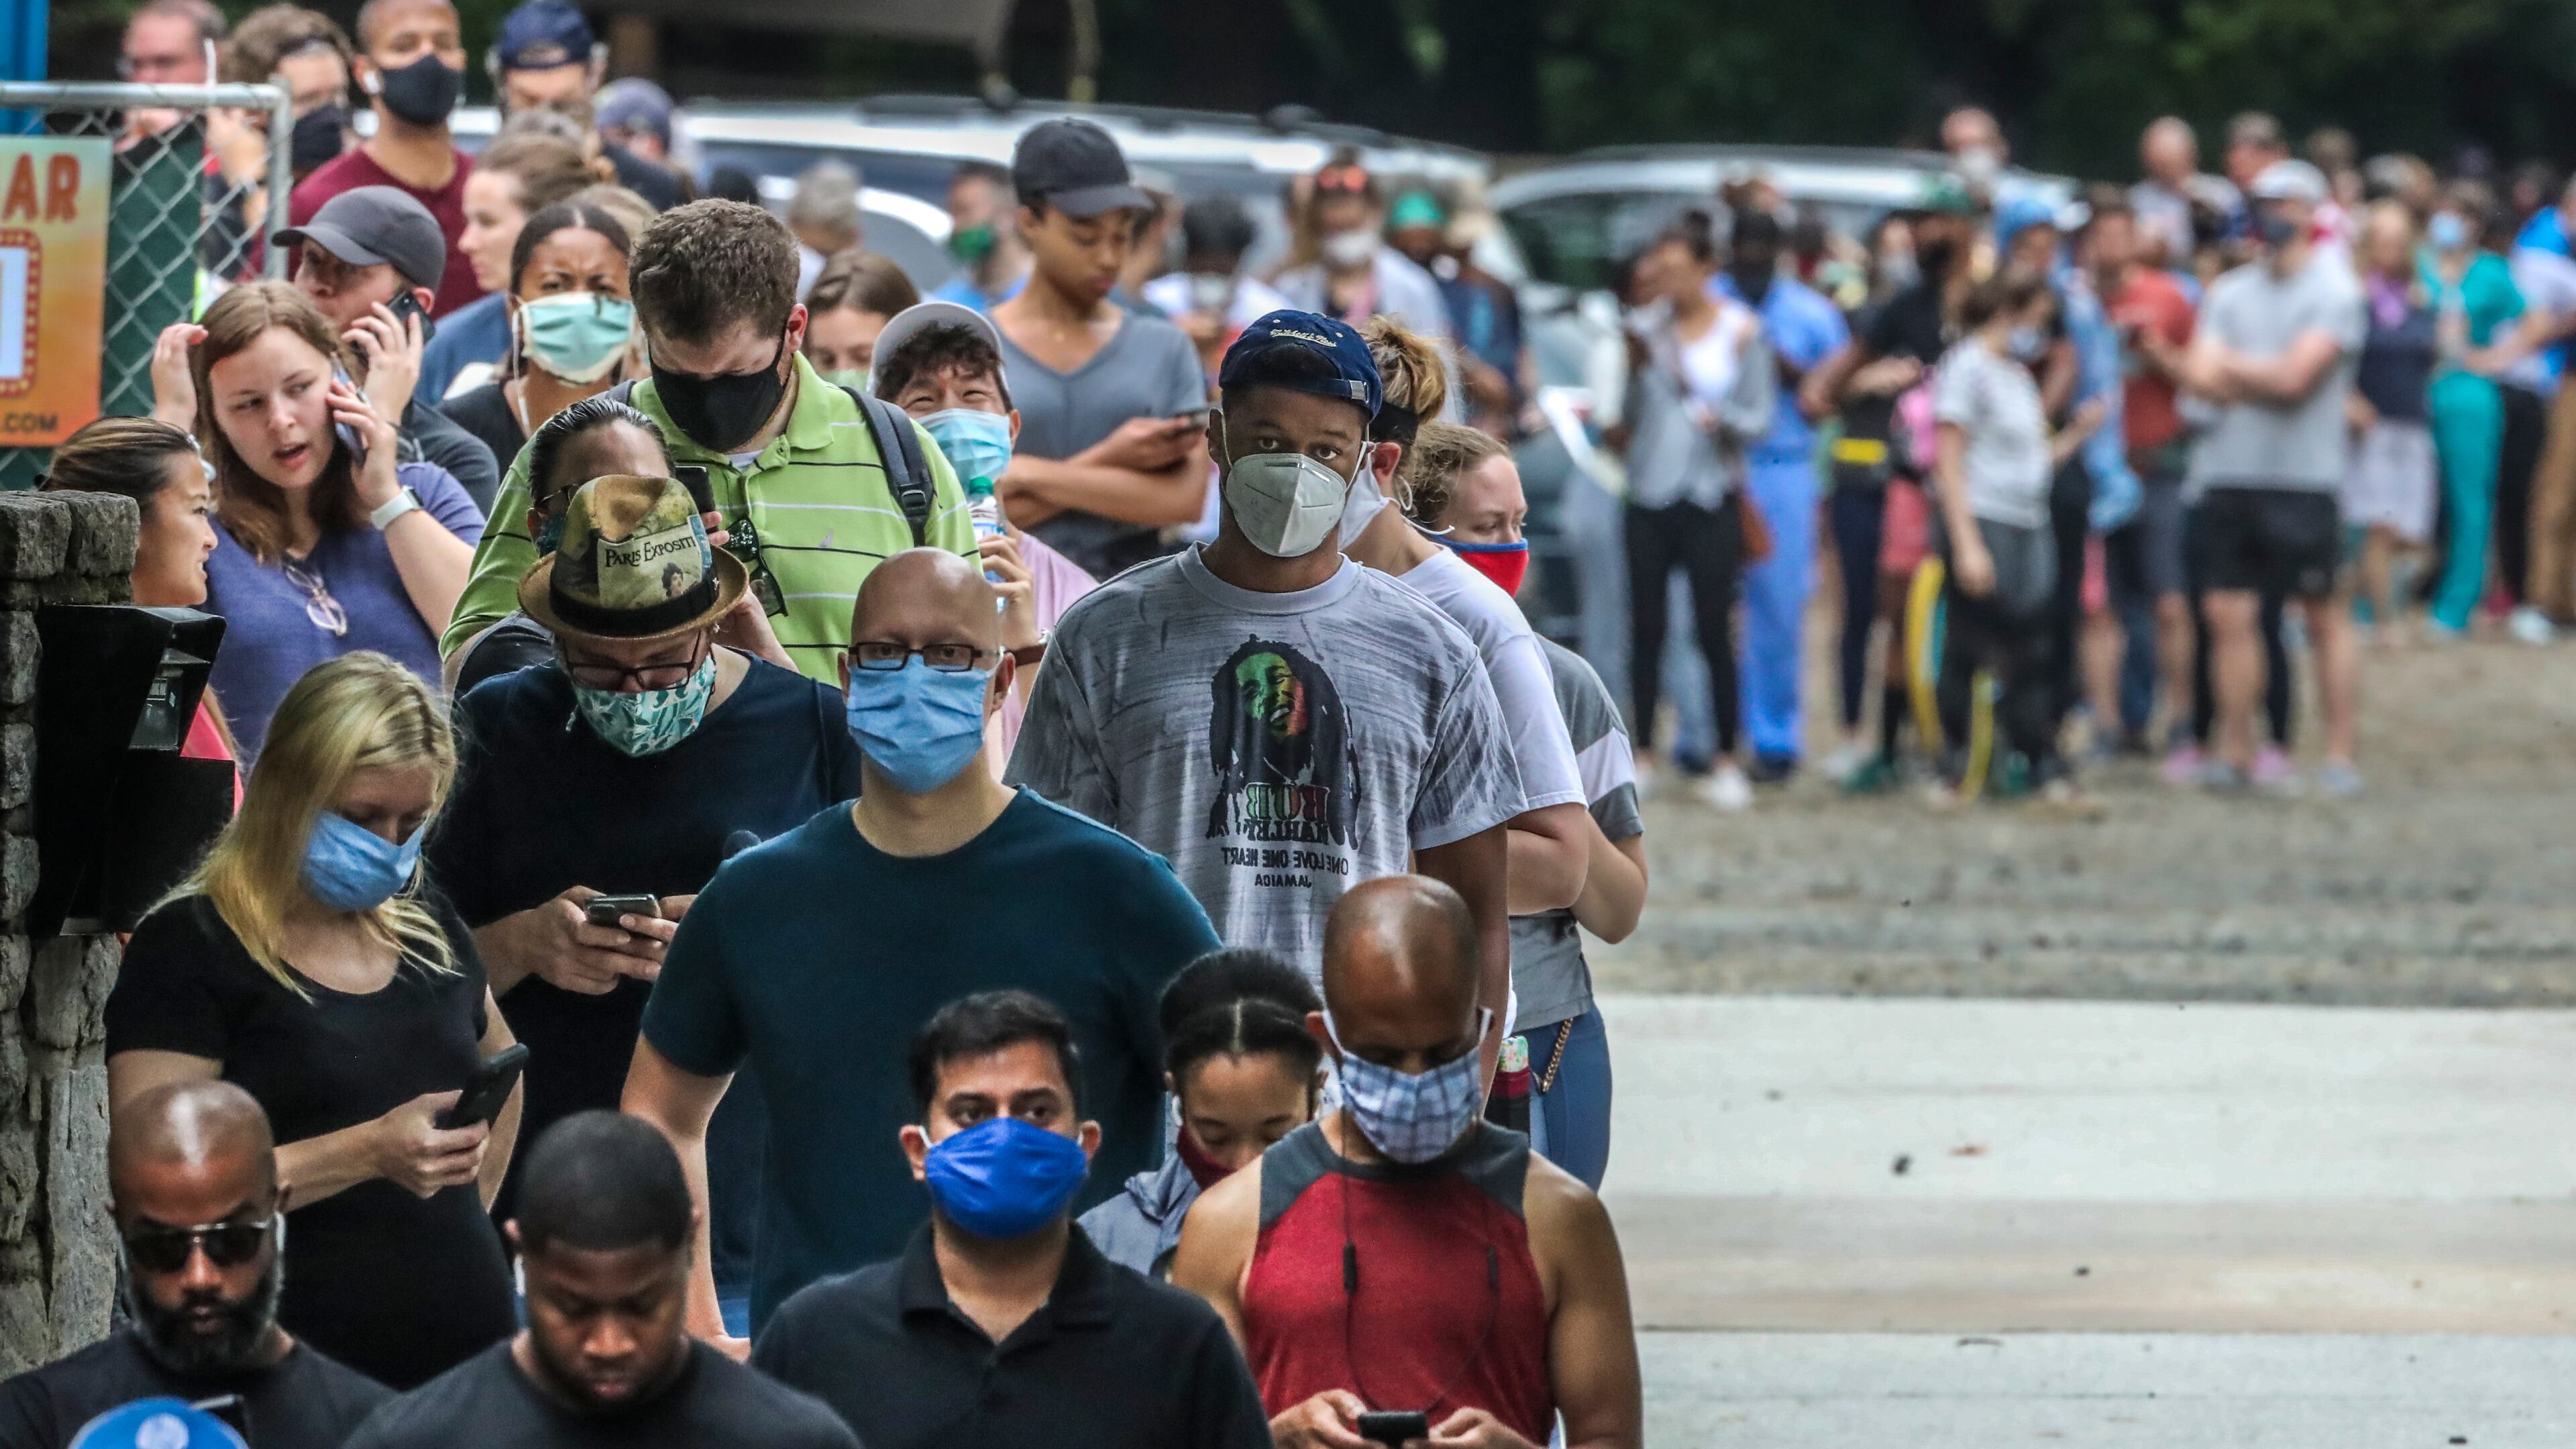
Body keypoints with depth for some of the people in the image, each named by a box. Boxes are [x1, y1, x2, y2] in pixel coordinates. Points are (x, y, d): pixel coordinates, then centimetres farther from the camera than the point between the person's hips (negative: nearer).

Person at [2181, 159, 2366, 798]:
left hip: (2304, 478, -5)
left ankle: (2340, 755, 5)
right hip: (2229, 474, 5)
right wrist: (2266, 380, -7)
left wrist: (2232, 367, 2)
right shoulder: (2229, 292, 13)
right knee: (2229, 618, 3)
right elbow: (2201, 376, 3)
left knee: (2323, 618, 1)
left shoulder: (2333, 292, -3)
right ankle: (2235, 754, 9)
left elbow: (2294, 378, -12)